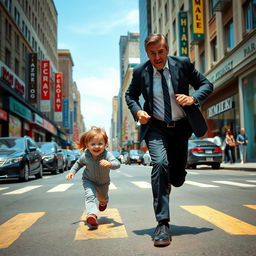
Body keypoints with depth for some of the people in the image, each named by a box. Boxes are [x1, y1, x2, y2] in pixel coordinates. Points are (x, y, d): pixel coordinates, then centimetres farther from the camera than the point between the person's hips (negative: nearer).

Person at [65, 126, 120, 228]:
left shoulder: (107, 155, -35)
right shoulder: (85, 156, -25)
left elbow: (117, 164, -47)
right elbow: (79, 163, -1)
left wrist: (110, 164, -67)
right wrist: (72, 172, -8)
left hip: (103, 182, 1)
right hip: (89, 180, -1)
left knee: (103, 197, 27)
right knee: (90, 196, -27)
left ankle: (103, 202, 62)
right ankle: (92, 215, -39)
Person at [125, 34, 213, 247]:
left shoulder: (182, 64, -5)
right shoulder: (140, 72, -5)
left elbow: (206, 85, 2)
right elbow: (130, 95, 11)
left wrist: (194, 98, -19)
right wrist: (137, 111, -10)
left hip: (181, 127, 2)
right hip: (156, 127, -1)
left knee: (177, 179, 8)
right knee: (160, 164, -26)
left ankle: (169, 180, 50)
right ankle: (163, 224, -20)